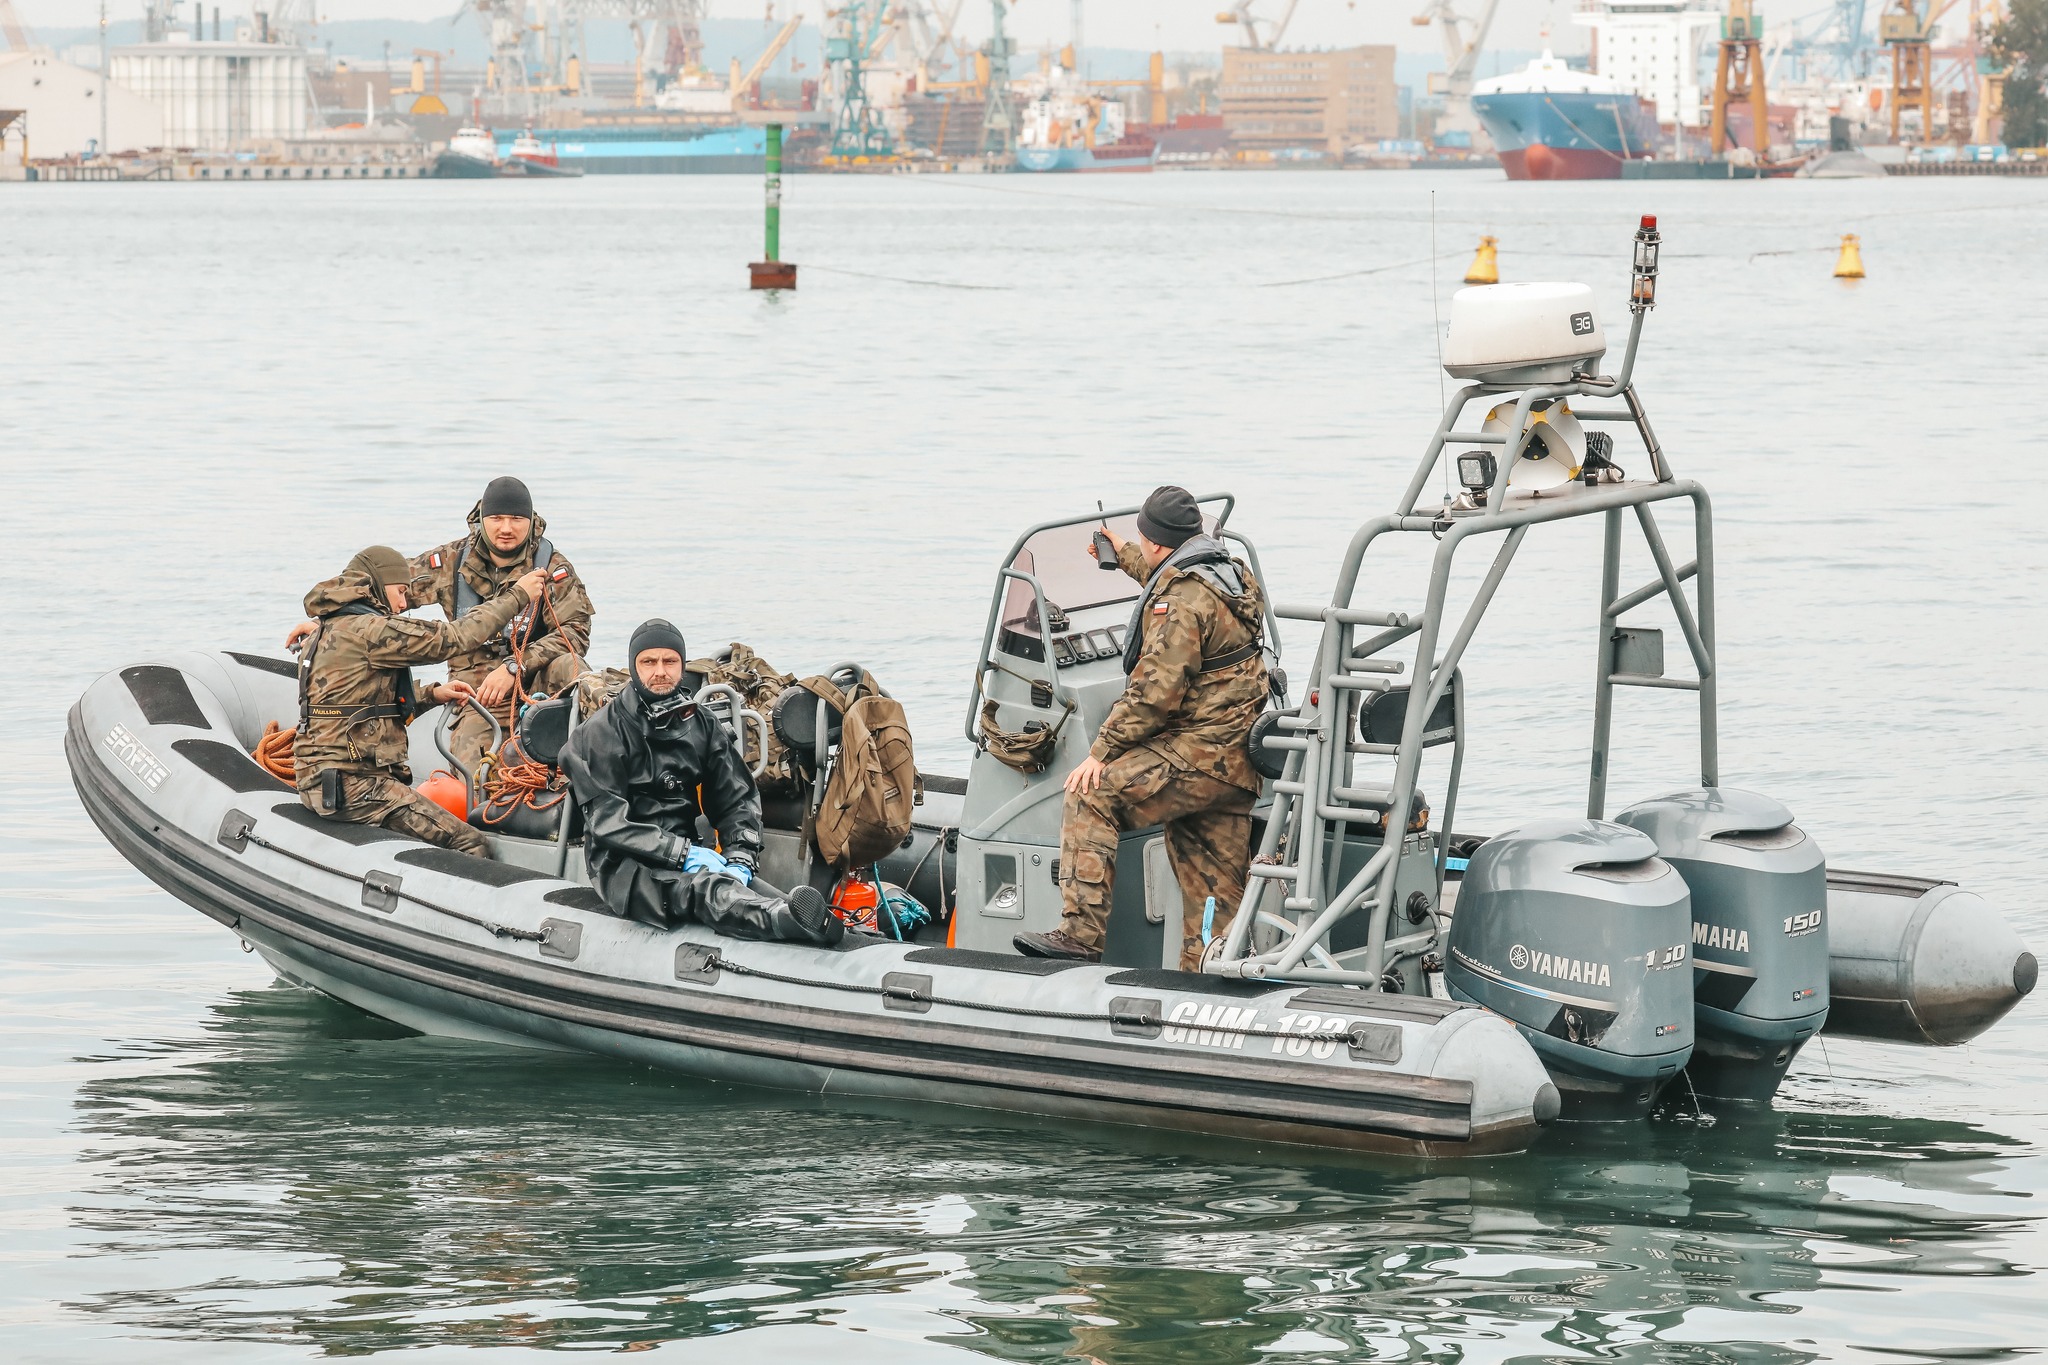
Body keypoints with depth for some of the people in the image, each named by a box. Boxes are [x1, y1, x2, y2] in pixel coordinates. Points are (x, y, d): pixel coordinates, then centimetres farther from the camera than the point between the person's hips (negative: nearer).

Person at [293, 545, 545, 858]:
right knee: (470, 846, -15)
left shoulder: (324, 631, 19)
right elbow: (455, 638, -10)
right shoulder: (368, 630, -13)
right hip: (353, 784, -11)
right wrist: (517, 596, 0)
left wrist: (432, 695, 15)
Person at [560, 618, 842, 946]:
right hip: (624, 866, -7)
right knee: (700, 888, -38)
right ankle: (788, 918, -67)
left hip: (685, 851, 7)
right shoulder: (603, 732, -1)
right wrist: (684, 854, -19)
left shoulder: (702, 725, 14)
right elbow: (607, 821, -10)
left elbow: (737, 800, 12)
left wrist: (740, 859, -9)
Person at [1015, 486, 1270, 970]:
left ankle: (1082, 934, -23)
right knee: (1216, 888, 10)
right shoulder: (1232, 577, 16)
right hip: (1236, 766, 10)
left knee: (1092, 796, -15)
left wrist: (1102, 751, -17)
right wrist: (1123, 556, 55)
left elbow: (1156, 691, -22)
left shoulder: (1180, 601, -15)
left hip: (1198, 754, -10)